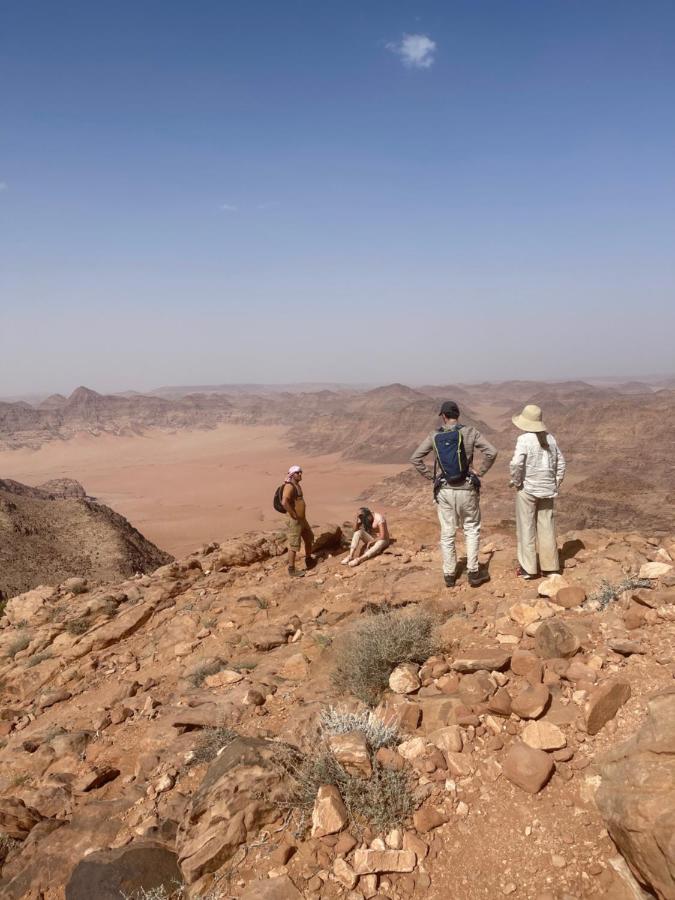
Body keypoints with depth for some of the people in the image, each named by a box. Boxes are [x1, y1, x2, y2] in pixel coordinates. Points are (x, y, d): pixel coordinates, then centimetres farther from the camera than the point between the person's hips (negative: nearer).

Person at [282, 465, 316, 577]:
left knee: (309, 538, 22)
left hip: (302, 519, 10)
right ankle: (292, 570, 3)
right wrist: (294, 515, -24)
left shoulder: (297, 485, 13)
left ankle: (309, 561, 39)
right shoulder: (289, 486, -18)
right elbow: (284, 502, -33)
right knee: (294, 545, -4)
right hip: (294, 520, -10)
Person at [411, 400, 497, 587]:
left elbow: (415, 459, -2)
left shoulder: (434, 436, -1)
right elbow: (491, 452, -14)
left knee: (447, 533, 11)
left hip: (444, 490, 2)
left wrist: (431, 476, 4)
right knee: (472, 530, 14)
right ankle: (473, 573, 13)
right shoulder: (470, 432, -6)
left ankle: (449, 575, 18)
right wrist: (480, 473, -2)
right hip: (466, 489, -1)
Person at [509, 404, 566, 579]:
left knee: (527, 528, 5)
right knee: (547, 527, 13)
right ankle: (550, 566, 21)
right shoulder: (550, 438, 4)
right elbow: (560, 463, 10)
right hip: (547, 490, 5)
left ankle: (528, 568, 12)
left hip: (527, 489, -5)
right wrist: (556, 484, 15)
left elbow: (516, 463, -26)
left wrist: (516, 482, -11)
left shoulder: (524, 439, -14)